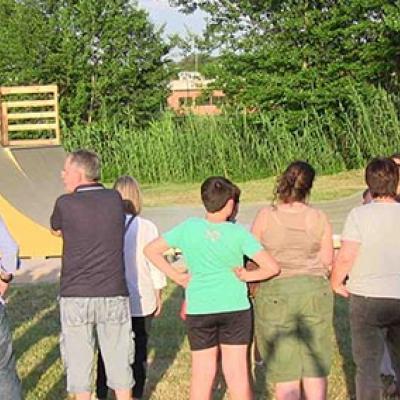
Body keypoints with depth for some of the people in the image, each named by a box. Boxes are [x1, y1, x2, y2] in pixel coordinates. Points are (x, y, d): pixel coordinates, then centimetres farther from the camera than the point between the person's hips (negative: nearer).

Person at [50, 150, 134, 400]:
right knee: (119, 359, 13)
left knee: (79, 362, 8)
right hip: (114, 294, 2)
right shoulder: (115, 199, -1)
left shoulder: (65, 204, -8)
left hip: (75, 297, -2)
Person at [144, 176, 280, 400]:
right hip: (235, 308, -1)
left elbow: (151, 250, -1)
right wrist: (246, 276, 0)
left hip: (199, 310, 2)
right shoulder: (238, 233, -10)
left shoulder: (188, 228, -5)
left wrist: (177, 276, 2)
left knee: (202, 372, 12)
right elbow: (272, 267, -15)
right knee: (237, 372, 7)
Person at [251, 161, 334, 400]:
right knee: (315, 363, 12)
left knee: (285, 367, 5)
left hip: (275, 293, -1)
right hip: (314, 291, 2)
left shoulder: (266, 216, -8)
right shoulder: (319, 219, -3)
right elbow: (327, 263, 2)